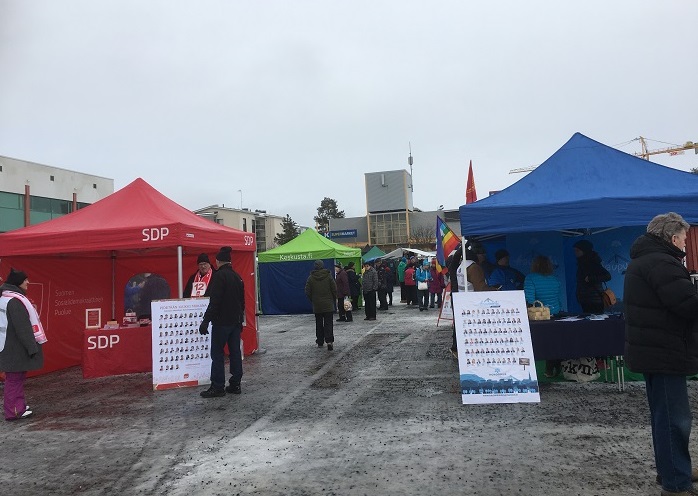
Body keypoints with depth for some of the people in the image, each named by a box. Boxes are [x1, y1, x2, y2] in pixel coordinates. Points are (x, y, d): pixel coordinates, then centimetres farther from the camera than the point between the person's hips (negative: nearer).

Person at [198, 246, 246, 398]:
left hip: (221, 322, -8)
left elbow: (214, 302, -20)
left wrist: (206, 321, -19)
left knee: (217, 354, 0)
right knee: (235, 352, 10)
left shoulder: (219, 276, -14)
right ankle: (235, 384, 15)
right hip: (236, 321, 8)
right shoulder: (237, 276, 11)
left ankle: (217, 387, 3)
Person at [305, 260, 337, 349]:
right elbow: (335, 290, -3)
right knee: (328, 323, -1)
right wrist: (333, 300, 10)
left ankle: (320, 342, 17)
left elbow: (307, 292, -1)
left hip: (317, 306, 1)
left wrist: (313, 301, 12)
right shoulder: (328, 276, -4)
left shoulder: (311, 278, -2)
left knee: (319, 324, 13)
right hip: (328, 305, -1)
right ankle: (329, 340, -17)